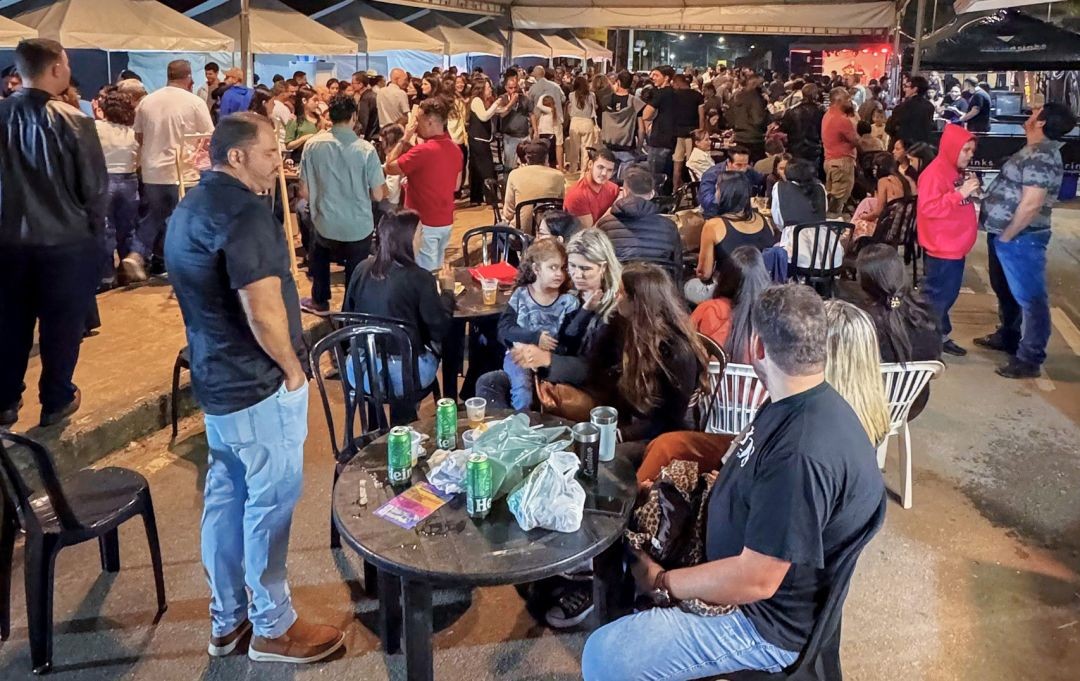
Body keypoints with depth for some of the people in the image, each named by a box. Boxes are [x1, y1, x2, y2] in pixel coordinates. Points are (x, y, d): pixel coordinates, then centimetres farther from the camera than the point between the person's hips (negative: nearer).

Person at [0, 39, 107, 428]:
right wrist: (92, 229, 7)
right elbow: (95, 187, -10)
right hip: (66, 240, -3)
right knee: (61, 324, 10)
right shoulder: (73, 122, -16)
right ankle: (56, 400, 21)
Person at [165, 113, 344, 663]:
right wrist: (292, 368, -12)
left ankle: (227, 619, 30)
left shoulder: (190, 207, 11)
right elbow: (262, 313, -27)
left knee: (225, 495, 17)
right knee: (270, 501, 3)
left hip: (215, 378, 10)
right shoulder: (243, 210, -21)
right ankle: (272, 628, 17)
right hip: (258, 384, -10)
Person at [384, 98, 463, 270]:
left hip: (424, 223, -8)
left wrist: (404, 140, -5)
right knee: (436, 270, 17)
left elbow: (389, 168, -12)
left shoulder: (423, 150, -21)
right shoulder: (455, 148, 4)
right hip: (446, 222, 8)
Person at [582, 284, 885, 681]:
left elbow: (756, 580, -31)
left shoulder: (804, 453, -35)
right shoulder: (794, 405, -1)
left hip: (767, 621, -10)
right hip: (743, 562, 10)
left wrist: (661, 583, -18)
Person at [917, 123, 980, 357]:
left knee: (948, 294, 15)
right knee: (937, 294, -3)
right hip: (942, 247, -10)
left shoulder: (955, 171, 12)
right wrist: (961, 193, -28)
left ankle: (940, 335, 26)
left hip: (956, 245, 10)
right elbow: (929, 208, -27)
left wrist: (970, 192, 9)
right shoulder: (935, 173, -17)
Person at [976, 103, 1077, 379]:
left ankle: (1029, 359, 3)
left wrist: (1006, 236, -17)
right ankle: (1008, 336, 40)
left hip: (1020, 238, -11)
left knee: (1029, 297, -3)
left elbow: (1031, 205, -26)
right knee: (1005, 290, 23)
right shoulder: (1035, 151, 12)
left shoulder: (1040, 156, -21)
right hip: (1005, 234, 11)